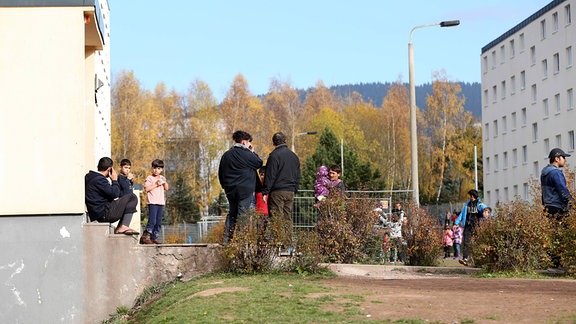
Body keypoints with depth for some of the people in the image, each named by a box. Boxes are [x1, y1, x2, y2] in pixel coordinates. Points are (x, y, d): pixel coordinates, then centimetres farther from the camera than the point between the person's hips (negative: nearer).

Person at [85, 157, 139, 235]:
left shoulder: (88, 176, 13)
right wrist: (114, 180, -5)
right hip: (104, 214, -10)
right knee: (132, 197, -9)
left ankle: (118, 228, 13)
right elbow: (114, 194, -20)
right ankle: (123, 226, -11)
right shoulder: (99, 179, -18)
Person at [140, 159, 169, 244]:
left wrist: (164, 182, -3)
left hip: (161, 202, 7)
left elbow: (166, 188, 13)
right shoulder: (149, 178, -2)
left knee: (158, 222, 6)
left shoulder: (162, 178, 17)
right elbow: (146, 189, -13)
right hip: (152, 202, -7)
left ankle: (154, 237, 11)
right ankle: (145, 237, -11)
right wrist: (156, 184, -15)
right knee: (152, 221, -15)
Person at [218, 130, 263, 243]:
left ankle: (227, 239, 13)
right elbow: (259, 163, -1)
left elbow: (220, 173, 17)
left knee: (232, 214, 16)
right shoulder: (246, 154, -11)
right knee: (243, 215, -4)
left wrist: (225, 186, 25)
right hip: (245, 190, -7)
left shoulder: (226, 155, 12)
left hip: (230, 190, 7)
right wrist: (252, 152, 8)